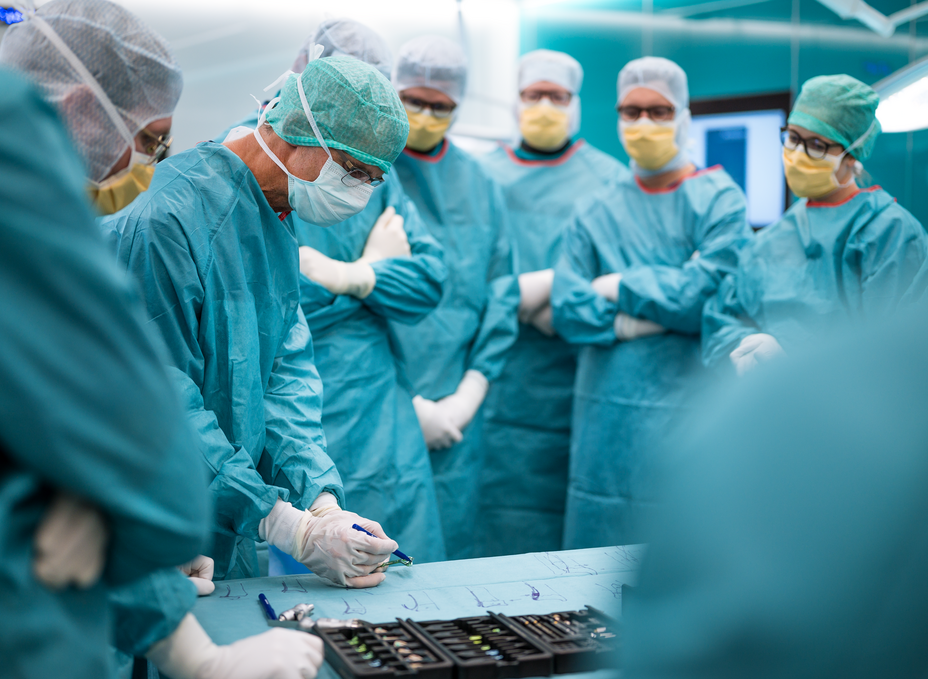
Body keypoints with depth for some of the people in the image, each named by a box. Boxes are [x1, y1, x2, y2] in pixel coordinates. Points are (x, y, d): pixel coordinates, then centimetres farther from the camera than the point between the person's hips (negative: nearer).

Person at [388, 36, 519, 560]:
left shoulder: (480, 185, 11)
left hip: (455, 417, 4)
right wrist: (404, 403, -10)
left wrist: (466, 398, -1)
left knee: (451, 551, 11)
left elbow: (503, 295, 9)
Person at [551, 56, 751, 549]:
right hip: (608, 412, 3)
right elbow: (568, 310, -1)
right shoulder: (595, 212, 11)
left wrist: (620, 288, -4)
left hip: (690, 407, -2)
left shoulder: (719, 200, 3)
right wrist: (667, 308, -10)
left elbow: (709, 292, -13)